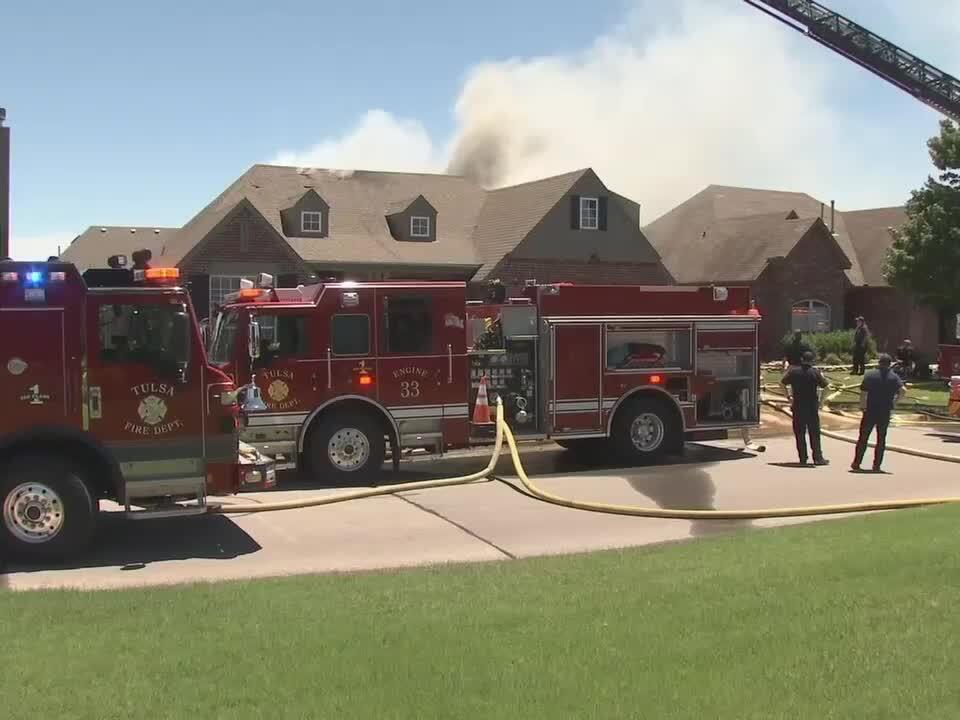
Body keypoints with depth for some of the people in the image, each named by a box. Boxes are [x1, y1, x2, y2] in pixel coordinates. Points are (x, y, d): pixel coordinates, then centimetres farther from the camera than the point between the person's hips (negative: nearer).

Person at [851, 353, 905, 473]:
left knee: (863, 438, 6)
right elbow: (903, 390, -14)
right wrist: (895, 400, 0)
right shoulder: (894, 377, 1)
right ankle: (877, 465, 7)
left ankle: (856, 464, 6)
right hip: (885, 412, 1)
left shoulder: (870, 375, -2)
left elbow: (863, 393, -7)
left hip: (870, 411, -1)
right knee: (881, 438, 8)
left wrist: (862, 407, 2)